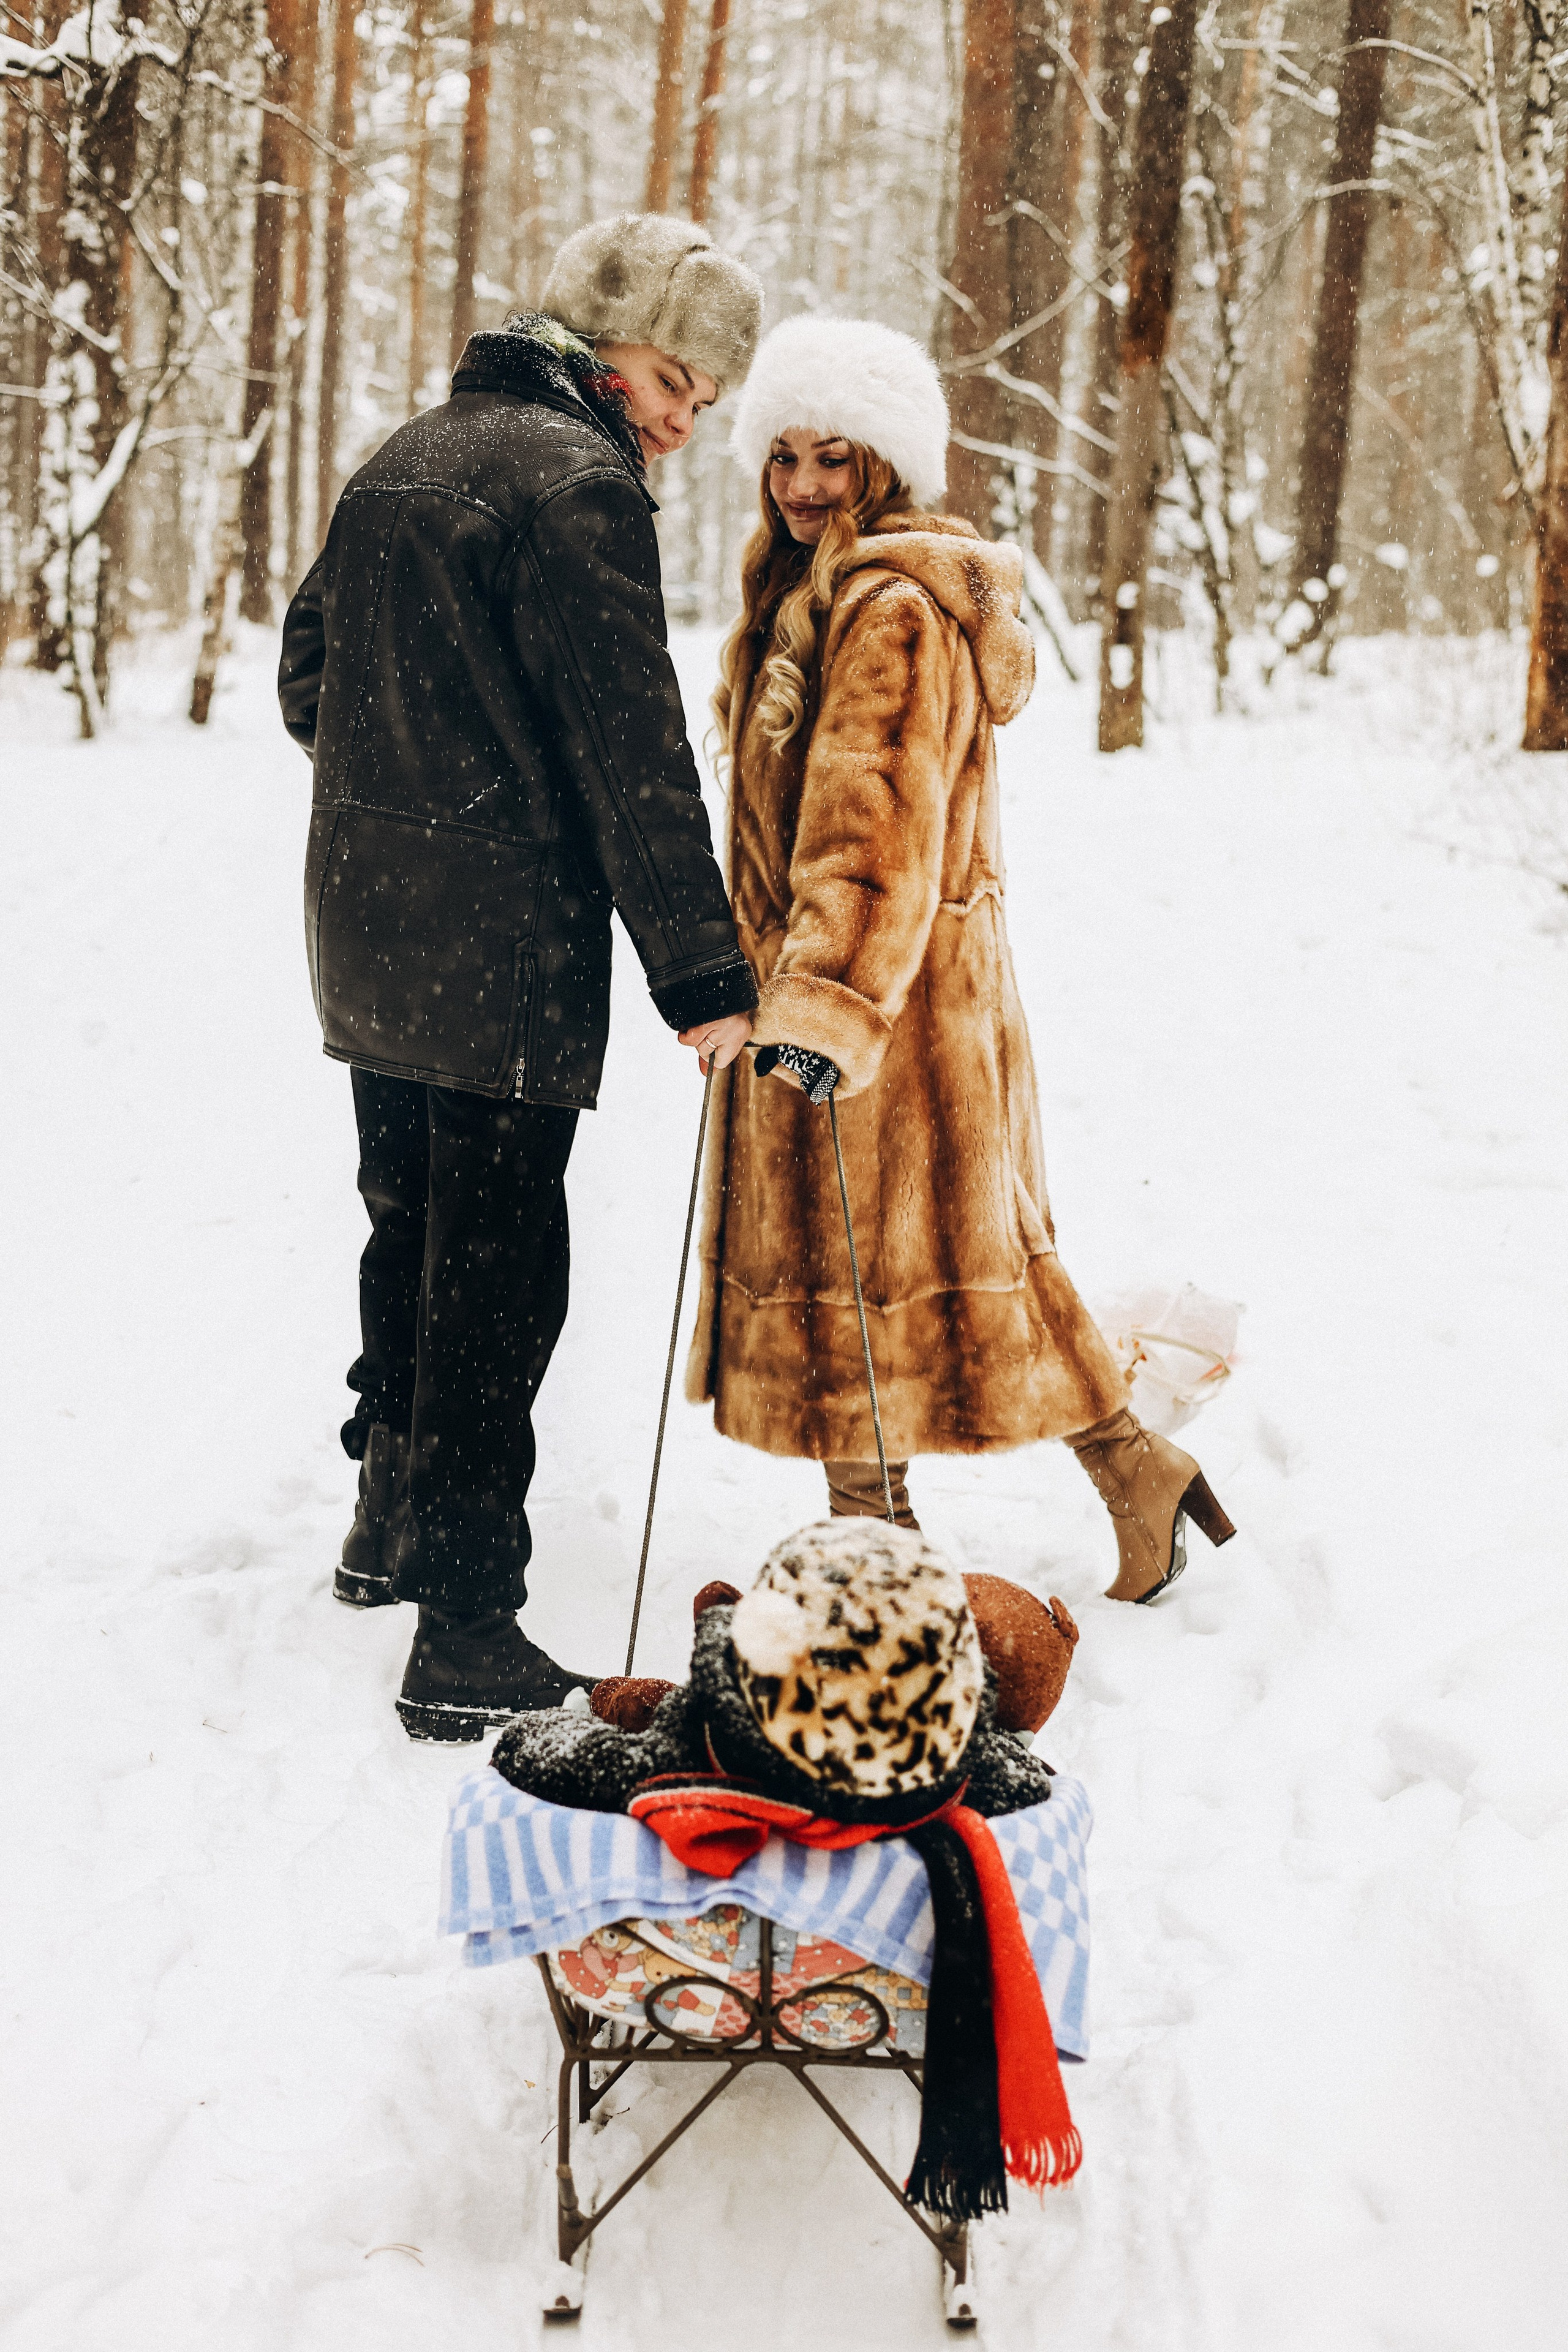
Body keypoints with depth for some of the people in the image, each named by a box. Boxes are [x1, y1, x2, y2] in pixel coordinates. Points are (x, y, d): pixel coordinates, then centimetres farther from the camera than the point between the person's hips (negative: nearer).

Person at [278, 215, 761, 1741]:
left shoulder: (408, 454, 14)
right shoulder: (576, 484, -14)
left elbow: (308, 674, 20)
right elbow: (632, 756, -18)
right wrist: (702, 975, -16)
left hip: (365, 928, 9)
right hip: (504, 951, -9)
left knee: (411, 1229, 22)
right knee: (495, 1276, -5)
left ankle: (389, 1526, 38)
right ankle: (467, 1641, -3)